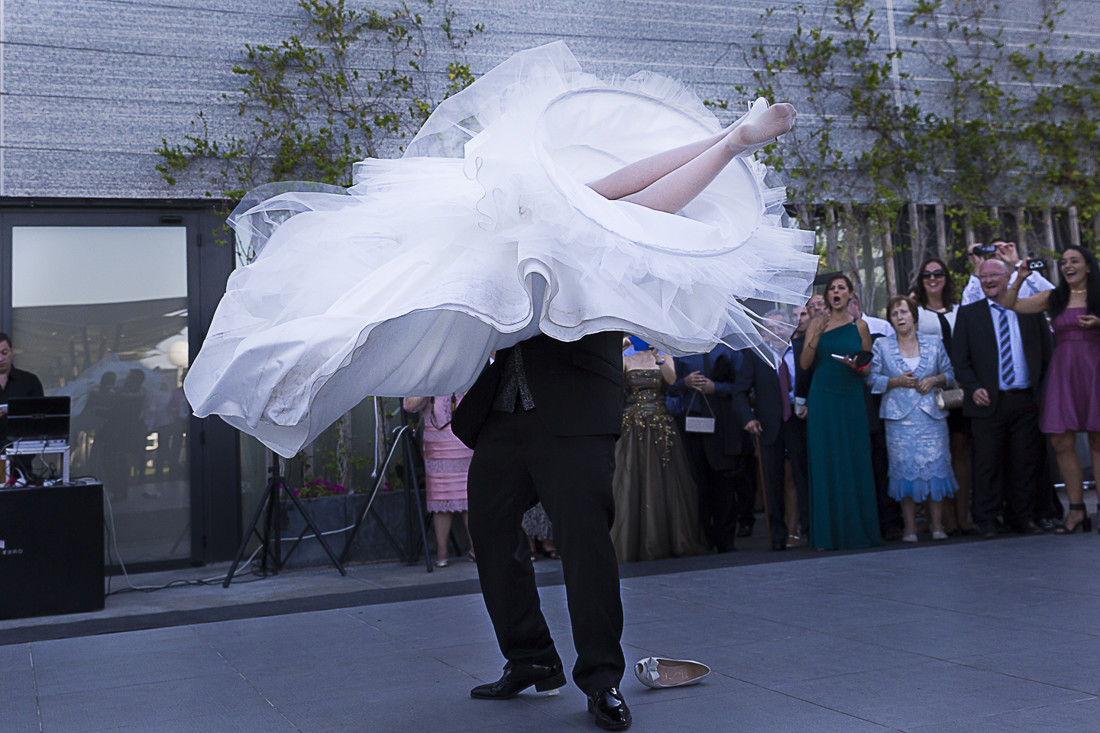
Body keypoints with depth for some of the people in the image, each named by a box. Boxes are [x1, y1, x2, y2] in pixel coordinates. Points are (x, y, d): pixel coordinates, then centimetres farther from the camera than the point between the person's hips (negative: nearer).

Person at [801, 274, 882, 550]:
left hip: (851, 400, 1)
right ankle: (828, 534, 2)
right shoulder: (817, 324, 6)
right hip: (823, 400, 0)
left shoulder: (860, 326, 8)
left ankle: (857, 530, 8)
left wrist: (857, 366, -10)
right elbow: (805, 364, 0)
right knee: (824, 464, -2)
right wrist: (815, 337, -14)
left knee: (854, 462, 0)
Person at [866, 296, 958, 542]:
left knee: (935, 466, -6)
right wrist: (896, 381, -10)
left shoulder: (934, 343, 11)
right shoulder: (881, 346, 8)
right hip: (899, 417, -1)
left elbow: (950, 374, 14)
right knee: (904, 469, -4)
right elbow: (872, 379, 4)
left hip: (931, 414, 1)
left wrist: (935, 380, -5)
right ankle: (910, 528, 3)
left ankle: (938, 525, 3)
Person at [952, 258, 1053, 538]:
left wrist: (1039, 386, 2)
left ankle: (1022, 517, 17)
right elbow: (959, 359, 4)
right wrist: (973, 388, -10)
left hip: (1026, 401, 2)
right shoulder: (968, 314, 8)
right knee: (987, 463, -1)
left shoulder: (1030, 310, 11)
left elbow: (1046, 351, 13)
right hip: (988, 401, -1)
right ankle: (987, 521, 8)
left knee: (1026, 462, 5)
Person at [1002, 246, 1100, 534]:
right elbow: (1009, 305, 9)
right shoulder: (1053, 298, 12)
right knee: (1061, 442, -2)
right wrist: (1019, 280, -4)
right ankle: (1077, 509, 7)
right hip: (1062, 372, 3)